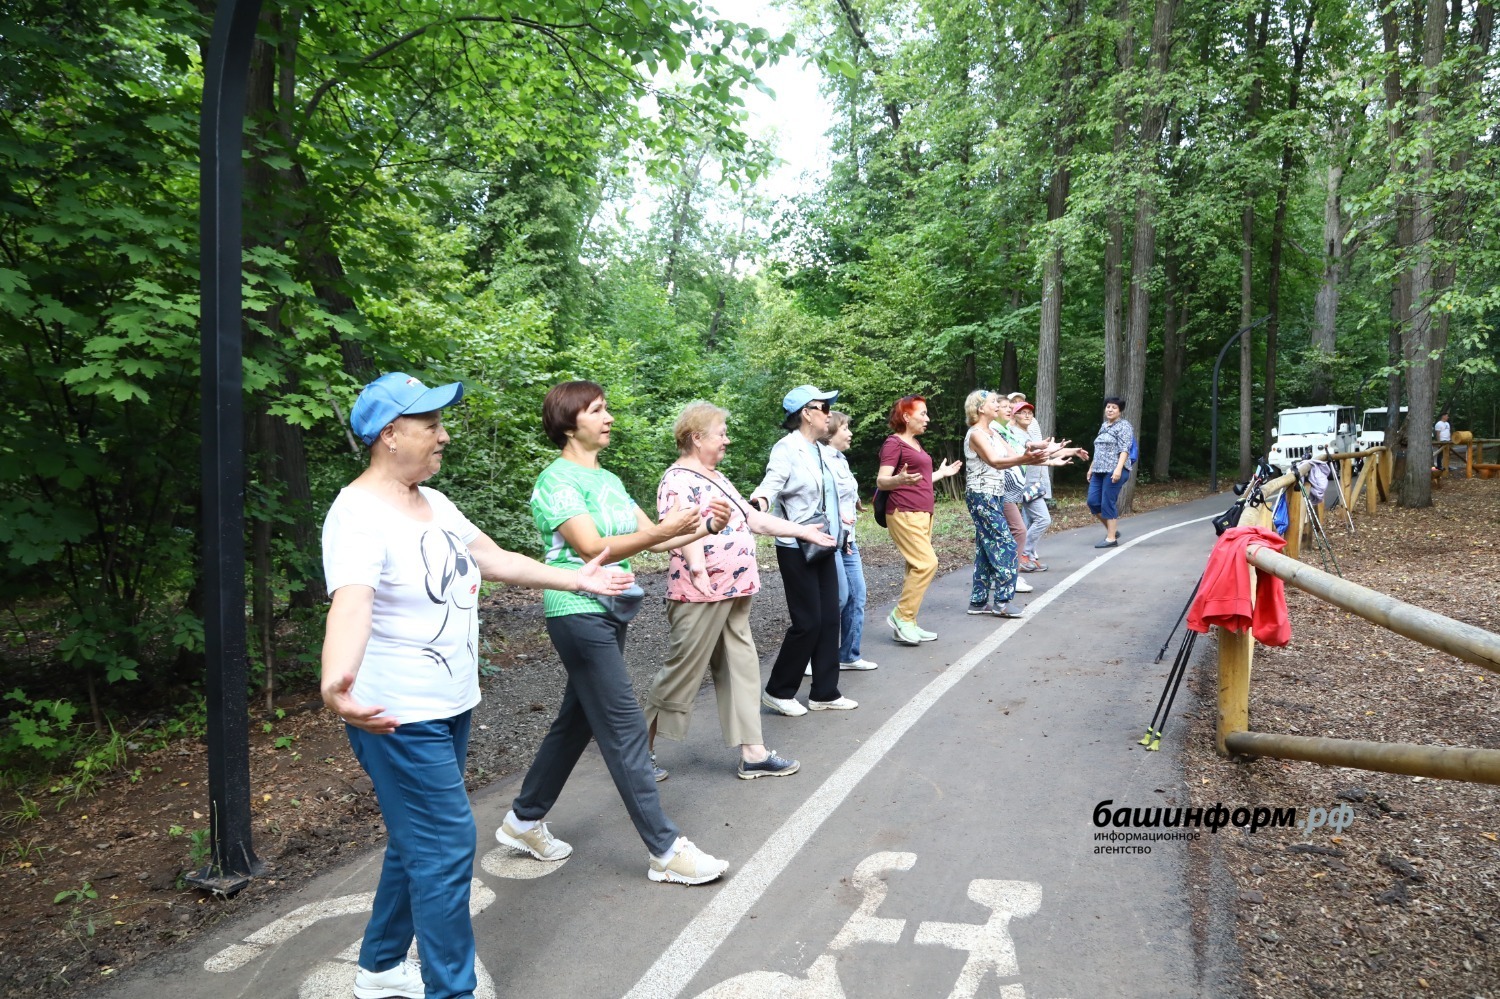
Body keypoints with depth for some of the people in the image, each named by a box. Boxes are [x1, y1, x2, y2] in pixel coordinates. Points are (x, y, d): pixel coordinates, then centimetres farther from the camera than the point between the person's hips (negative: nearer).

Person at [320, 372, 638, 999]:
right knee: (447, 846, -4)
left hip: (450, 706, 9)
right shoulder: (359, 516, -22)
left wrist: (575, 580, 24)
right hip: (397, 714, -9)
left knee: (418, 842, 19)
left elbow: (496, 560, 17)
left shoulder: (433, 502, 7)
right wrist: (335, 681, -58)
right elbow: (350, 603, -39)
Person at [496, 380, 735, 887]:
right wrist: (666, 529, -28)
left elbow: (650, 537, 9)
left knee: (577, 721, 16)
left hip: (610, 612, 9)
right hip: (579, 612, -9)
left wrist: (703, 528, -7)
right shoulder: (559, 480, -11)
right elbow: (592, 547, -21)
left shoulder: (608, 479, 14)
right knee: (624, 729, -6)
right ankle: (666, 850, 0)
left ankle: (524, 821, 32)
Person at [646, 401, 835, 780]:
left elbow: (753, 518, 22)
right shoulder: (678, 480, -13)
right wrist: (700, 573, -38)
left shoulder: (716, 478, 18)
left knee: (741, 670, 9)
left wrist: (804, 531, 21)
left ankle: (753, 753, 15)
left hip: (733, 594, 10)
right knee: (682, 674, -1)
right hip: (701, 597, -9)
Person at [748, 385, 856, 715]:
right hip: (797, 548, -8)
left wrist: (840, 531, 25)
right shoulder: (787, 448, -12)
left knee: (829, 619, 9)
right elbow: (772, 483, -26)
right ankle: (777, 691, 11)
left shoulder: (824, 452, 11)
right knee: (808, 622, -5)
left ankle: (824, 693, 19)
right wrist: (759, 501, -46)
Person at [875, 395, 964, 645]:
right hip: (904, 513, -9)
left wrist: (940, 473, 34)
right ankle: (901, 616, -8)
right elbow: (881, 481, -16)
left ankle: (907, 624, 9)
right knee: (927, 563, -17)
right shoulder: (894, 443, -8)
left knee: (917, 568, 6)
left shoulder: (915, 443, 19)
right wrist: (899, 479, -37)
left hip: (923, 512, 9)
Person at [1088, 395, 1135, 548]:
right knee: (1093, 502, 3)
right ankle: (1112, 530, 18)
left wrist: (1118, 468, -24)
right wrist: (1091, 468, 23)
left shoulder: (1124, 425, -3)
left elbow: (1124, 450, -13)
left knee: (1108, 503, -8)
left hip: (1114, 471, -8)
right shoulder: (1104, 425, 20)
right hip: (1099, 471, 8)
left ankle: (1111, 538, -1)